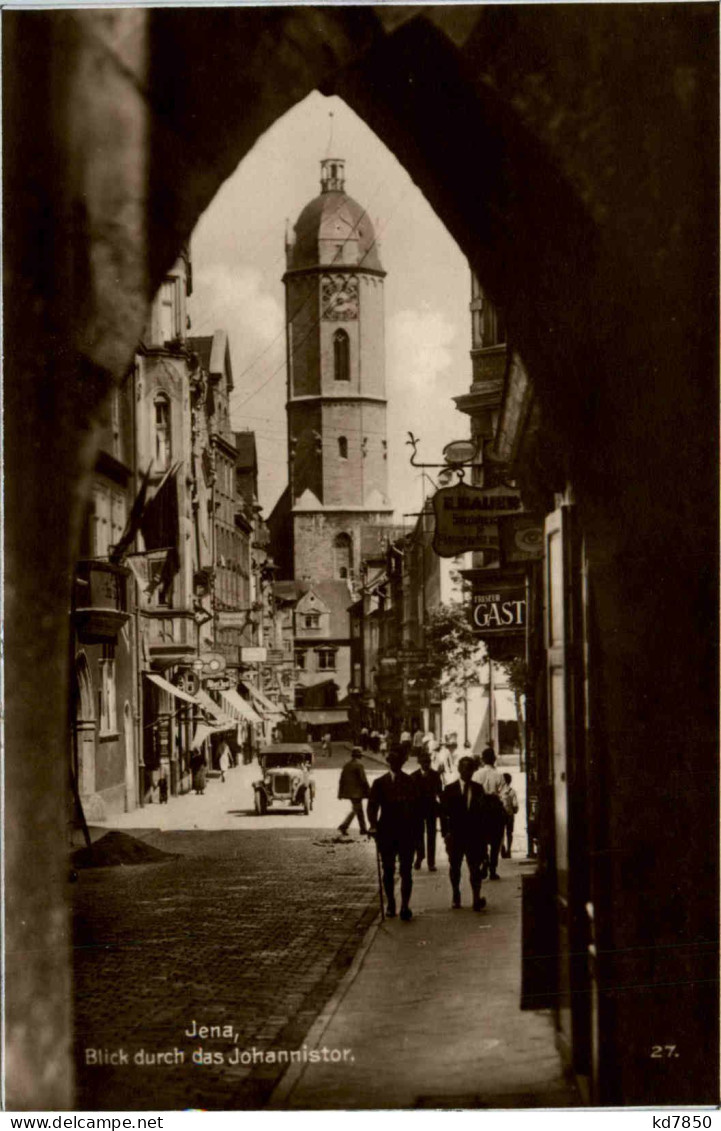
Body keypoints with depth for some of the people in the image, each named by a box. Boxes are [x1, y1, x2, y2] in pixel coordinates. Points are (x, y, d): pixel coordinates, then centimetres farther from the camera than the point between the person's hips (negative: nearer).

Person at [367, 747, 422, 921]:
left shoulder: (411, 782, 3)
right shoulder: (379, 783, 5)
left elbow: (417, 808, 3)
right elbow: (372, 806, -3)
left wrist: (416, 831, -1)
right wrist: (373, 825, -19)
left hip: (407, 833, -1)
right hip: (386, 833, 1)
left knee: (406, 871, -5)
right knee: (388, 871, 9)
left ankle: (405, 906, -4)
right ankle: (390, 905, 21)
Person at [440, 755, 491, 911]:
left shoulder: (478, 789, 6)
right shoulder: (450, 789, 2)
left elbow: (484, 812, 6)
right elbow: (443, 813, 1)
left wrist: (484, 833, 0)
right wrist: (445, 832, -7)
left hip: (475, 834, 0)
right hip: (455, 834, 0)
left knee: (475, 866, -7)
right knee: (454, 866, 11)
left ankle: (477, 898, -10)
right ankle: (456, 896, 27)